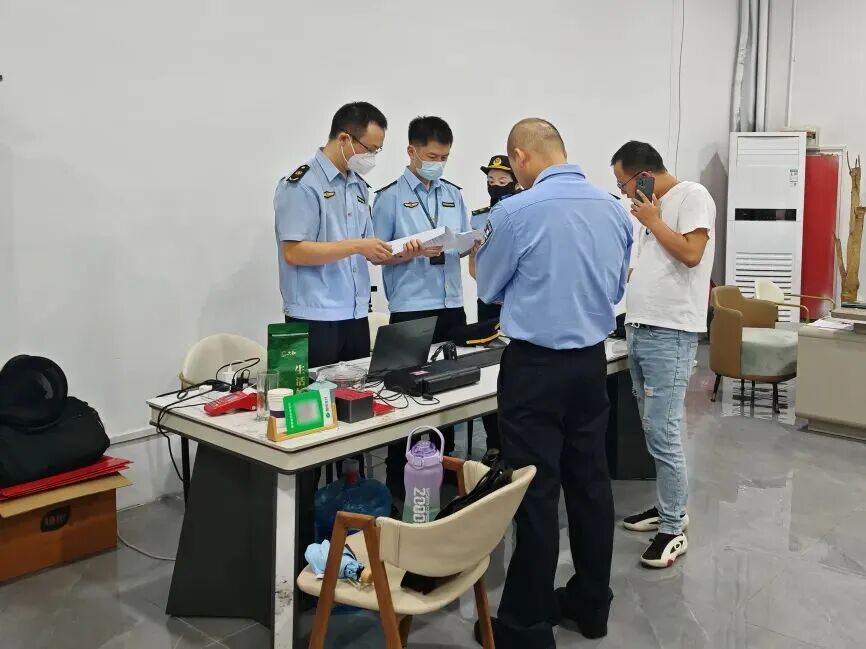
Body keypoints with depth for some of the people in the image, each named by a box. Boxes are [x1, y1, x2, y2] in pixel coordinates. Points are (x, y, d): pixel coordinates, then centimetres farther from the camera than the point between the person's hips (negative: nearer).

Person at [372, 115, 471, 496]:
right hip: (410, 310, -5)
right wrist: (413, 252, -19)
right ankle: (397, 477, 12)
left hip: (452, 307, 5)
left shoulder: (454, 195, 12)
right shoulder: (390, 196, -2)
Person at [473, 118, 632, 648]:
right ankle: (591, 603, 28)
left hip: (536, 366, -6)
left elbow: (489, 288, 1)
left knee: (535, 492, 1)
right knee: (590, 481, 15)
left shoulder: (517, 212, -14)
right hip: (592, 362, 6)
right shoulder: (615, 210, 4)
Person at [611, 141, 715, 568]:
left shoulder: (692, 196, -7)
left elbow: (691, 253, -18)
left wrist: (651, 220, -8)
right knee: (654, 429, 14)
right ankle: (668, 507, 26)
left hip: (669, 333, -9)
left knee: (663, 432, -9)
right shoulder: (654, 206, 18)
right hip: (639, 329, 9)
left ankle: (674, 529, 1)